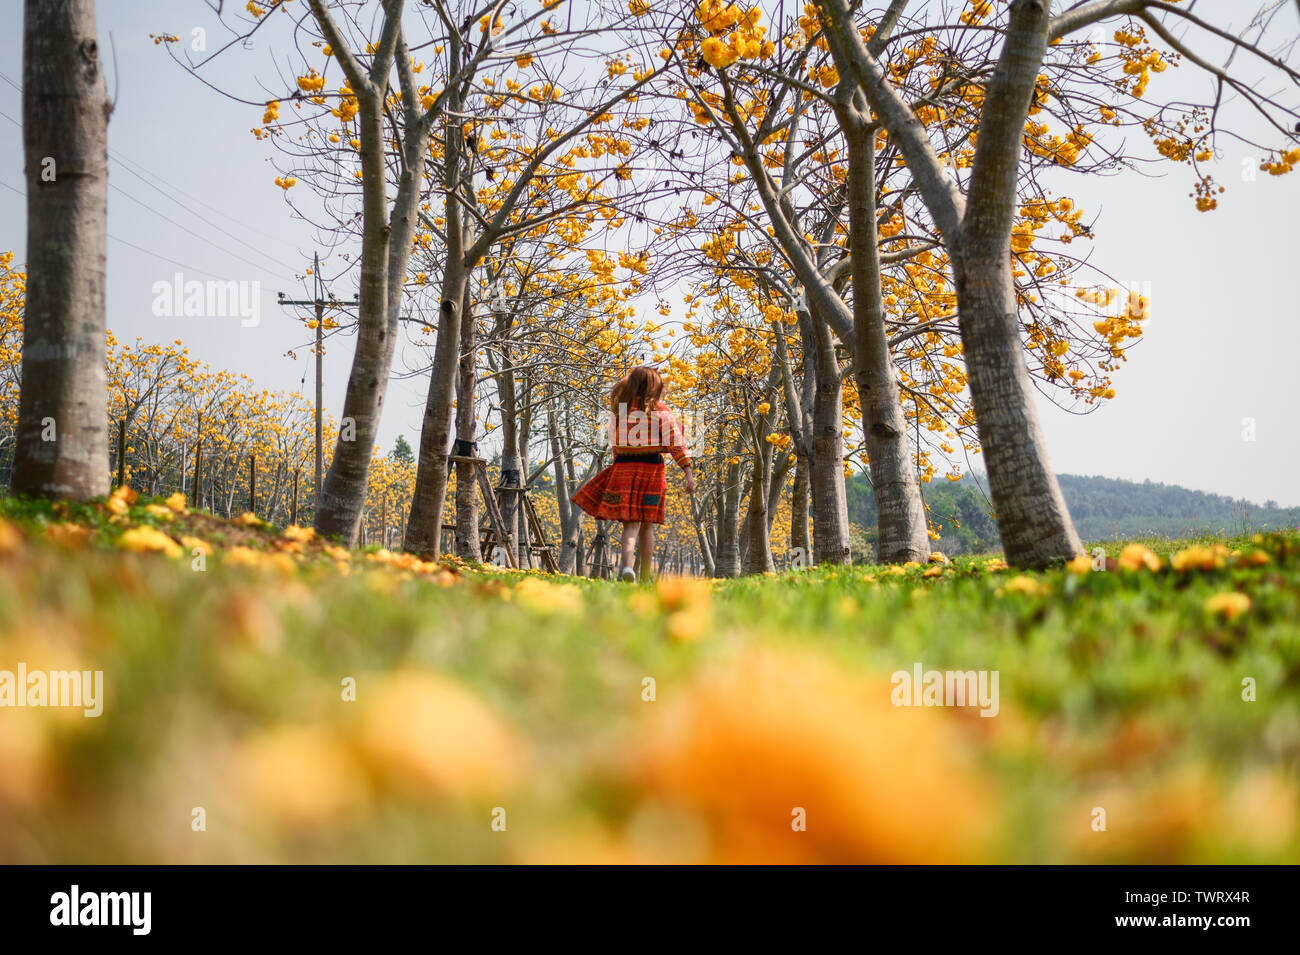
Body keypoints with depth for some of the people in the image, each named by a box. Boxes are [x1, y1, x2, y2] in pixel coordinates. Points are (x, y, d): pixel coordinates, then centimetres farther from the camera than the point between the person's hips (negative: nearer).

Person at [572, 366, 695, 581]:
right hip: (652, 468, 0)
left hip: (623, 467, 0)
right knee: (647, 526, 11)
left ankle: (627, 566, -32)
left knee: (631, 523, -5)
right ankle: (646, 577, 16)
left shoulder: (619, 411, 6)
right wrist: (688, 473, -7)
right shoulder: (660, 411, -1)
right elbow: (676, 442, -6)